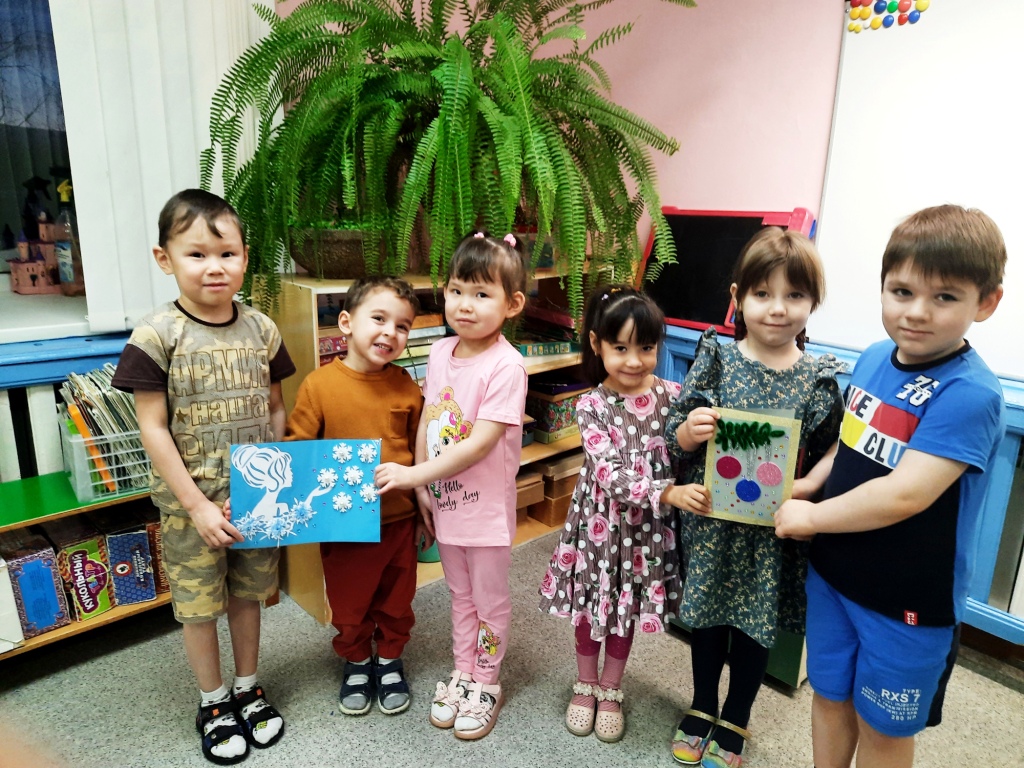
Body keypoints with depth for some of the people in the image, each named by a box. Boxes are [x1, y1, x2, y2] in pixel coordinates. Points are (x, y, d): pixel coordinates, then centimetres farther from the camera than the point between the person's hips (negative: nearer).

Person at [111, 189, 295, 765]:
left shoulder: (261, 329, -3)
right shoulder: (157, 336, -13)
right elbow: (153, 429, -13)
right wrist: (197, 506, -15)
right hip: (191, 502, -3)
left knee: (248, 593, 19)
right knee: (198, 603, 14)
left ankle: (249, 688, 41)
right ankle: (213, 702, 36)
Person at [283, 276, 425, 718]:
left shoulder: (406, 387, -7)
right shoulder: (319, 384, -14)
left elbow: (421, 452, 2)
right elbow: (296, 449, -6)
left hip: (398, 520, 2)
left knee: (396, 601, 20)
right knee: (349, 604, 19)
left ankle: (390, 660, 46)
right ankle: (356, 663, 45)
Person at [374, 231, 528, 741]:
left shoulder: (506, 366, -22)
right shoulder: (440, 353, -2)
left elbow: (479, 443, -26)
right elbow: (427, 421, 5)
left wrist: (414, 473, -24)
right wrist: (422, 486, 1)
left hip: (487, 507, -6)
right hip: (445, 502, 6)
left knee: (489, 600, 15)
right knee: (460, 596, 23)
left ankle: (486, 686, 36)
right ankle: (463, 674, 43)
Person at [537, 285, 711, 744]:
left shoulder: (673, 397, -7)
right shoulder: (591, 406, -15)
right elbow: (610, 474, -24)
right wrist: (669, 493, -35)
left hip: (648, 525, 2)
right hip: (600, 522, -1)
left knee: (627, 610, 19)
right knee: (591, 607, 17)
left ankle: (611, 691, 43)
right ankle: (585, 686, 43)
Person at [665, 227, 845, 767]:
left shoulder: (820, 378, -7)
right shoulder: (715, 361, -8)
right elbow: (674, 437, -5)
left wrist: (807, 485, -19)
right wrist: (688, 430, -26)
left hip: (775, 527, 0)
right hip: (711, 521, 0)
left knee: (757, 623, 17)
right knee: (707, 614, 18)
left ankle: (734, 722, 43)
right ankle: (702, 707, 45)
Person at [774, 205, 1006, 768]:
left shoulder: (970, 394, -24)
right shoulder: (875, 358, -3)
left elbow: (903, 495, -30)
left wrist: (811, 517, -18)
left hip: (907, 598, -5)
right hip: (832, 572, 6)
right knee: (829, 696, 23)